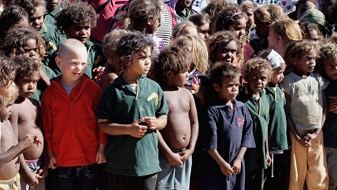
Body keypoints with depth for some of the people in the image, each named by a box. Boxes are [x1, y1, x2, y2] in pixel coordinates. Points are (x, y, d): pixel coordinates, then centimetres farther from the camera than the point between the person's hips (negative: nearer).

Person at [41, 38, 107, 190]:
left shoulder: (93, 89, -4)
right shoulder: (49, 93, -1)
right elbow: (47, 127, 4)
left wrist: (102, 148, -3)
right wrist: (50, 153, 4)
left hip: (90, 159, -1)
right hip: (62, 161, 1)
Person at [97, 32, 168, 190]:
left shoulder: (154, 88, 4)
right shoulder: (113, 91, -7)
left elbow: (163, 118, 12)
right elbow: (102, 124, -8)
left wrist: (156, 123, -10)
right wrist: (128, 129, -17)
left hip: (148, 161, 3)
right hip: (120, 164, -3)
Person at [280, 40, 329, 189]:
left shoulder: (319, 80, 6)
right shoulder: (289, 81, -4)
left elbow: (324, 108, 7)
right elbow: (286, 111, -4)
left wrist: (317, 132, -5)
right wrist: (297, 136, -9)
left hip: (317, 134, 3)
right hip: (298, 134, -3)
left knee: (320, 177, 6)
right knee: (296, 177, 5)